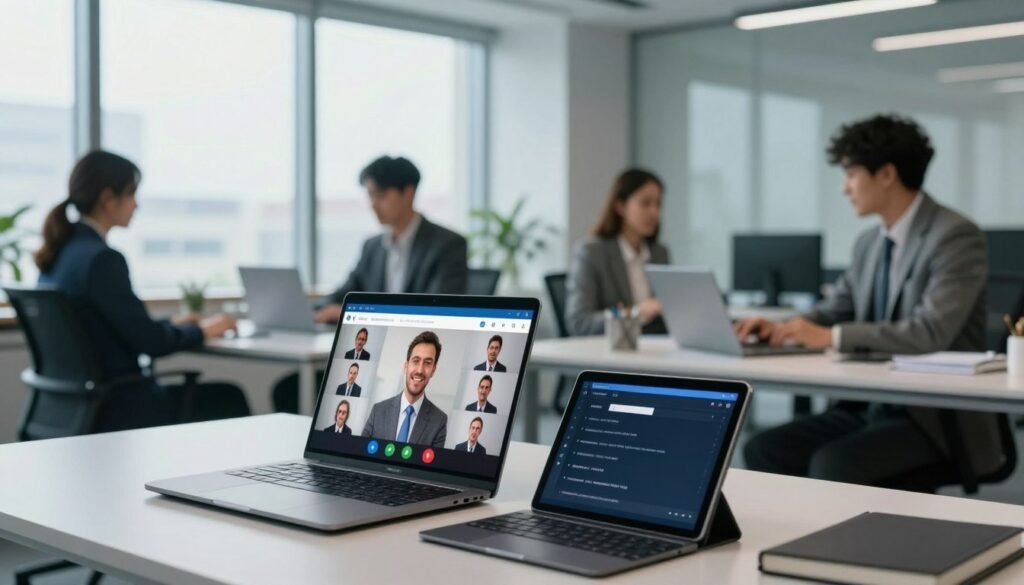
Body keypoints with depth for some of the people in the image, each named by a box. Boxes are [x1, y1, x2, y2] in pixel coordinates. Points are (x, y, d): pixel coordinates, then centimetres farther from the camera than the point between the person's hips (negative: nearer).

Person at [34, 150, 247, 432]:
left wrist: (171, 323, 17)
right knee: (229, 398, 8)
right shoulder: (100, 258, -21)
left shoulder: (61, 250, 7)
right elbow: (148, 342, -19)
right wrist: (202, 331, -2)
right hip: (112, 407, -9)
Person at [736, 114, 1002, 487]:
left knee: (833, 463, -30)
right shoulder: (869, 243, 11)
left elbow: (930, 333, -25)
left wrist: (830, 336, -25)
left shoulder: (955, 237, -13)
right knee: (765, 450, -9)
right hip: (869, 406, 8)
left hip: (937, 417, -7)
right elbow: (836, 311, 18)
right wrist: (781, 328, -3)